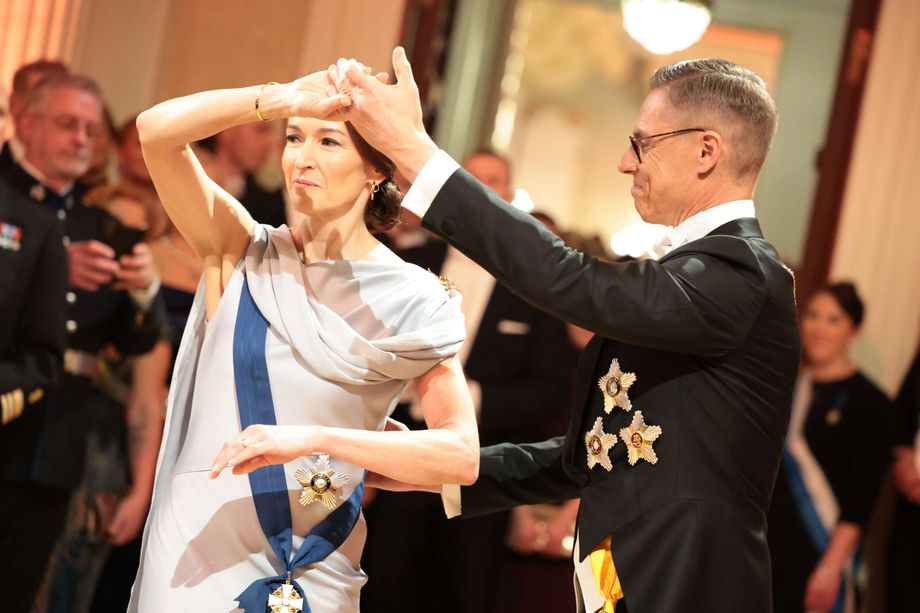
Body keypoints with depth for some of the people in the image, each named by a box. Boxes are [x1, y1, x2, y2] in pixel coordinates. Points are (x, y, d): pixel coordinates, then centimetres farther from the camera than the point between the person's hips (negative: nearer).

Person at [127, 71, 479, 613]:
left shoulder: (409, 301, -4)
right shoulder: (244, 251, 1)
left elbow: (463, 457, -14)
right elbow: (158, 131, -14)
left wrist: (315, 439, -23)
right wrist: (286, 98, -15)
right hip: (194, 548, 0)